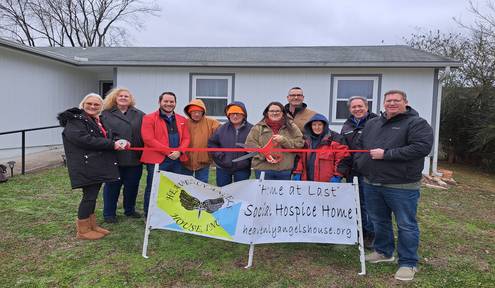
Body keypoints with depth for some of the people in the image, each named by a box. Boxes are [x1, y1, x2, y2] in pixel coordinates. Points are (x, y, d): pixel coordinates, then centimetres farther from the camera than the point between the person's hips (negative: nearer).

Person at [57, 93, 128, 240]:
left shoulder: (97, 121, 18)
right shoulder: (74, 121, -9)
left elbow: (105, 138, 21)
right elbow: (85, 140, -21)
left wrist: (118, 142, -1)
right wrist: (112, 144, -20)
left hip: (98, 165, 8)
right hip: (86, 166, -8)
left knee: (93, 195, 14)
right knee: (89, 195, -3)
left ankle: (92, 225, 25)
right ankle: (83, 230, 10)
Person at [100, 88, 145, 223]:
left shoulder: (139, 115, 10)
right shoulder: (106, 114, 4)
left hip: (134, 158, 2)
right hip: (113, 157, -2)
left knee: (132, 186, 13)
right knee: (112, 186, 7)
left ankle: (130, 210, 32)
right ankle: (109, 213, 21)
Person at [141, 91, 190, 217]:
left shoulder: (182, 120, 14)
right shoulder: (149, 118, -2)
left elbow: (186, 138, 9)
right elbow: (148, 139, -12)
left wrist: (179, 151, -11)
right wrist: (168, 152, -16)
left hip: (177, 160, 5)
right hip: (157, 160, -5)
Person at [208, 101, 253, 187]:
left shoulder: (251, 129, -7)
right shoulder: (222, 129, 0)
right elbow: (211, 143, 5)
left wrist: (248, 159, -8)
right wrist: (219, 155, -5)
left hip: (242, 169, -2)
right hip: (223, 168, 2)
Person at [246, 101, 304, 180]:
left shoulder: (291, 127, 9)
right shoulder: (259, 127, 5)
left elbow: (300, 143, 1)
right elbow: (250, 144, -2)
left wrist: (283, 140, -13)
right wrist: (264, 155, -14)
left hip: (285, 170, 1)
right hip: (263, 169, -1)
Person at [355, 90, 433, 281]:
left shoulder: (417, 123, -8)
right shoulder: (372, 124, 13)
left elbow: (422, 147, -22)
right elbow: (360, 145, 22)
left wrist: (386, 154, -22)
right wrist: (359, 165, 5)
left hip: (402, 186, -6)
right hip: (372, 184, 6)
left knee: (406, 225, 5)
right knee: (379, 221, 19)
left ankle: (408, 263, 19)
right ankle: (383, 252, 38)